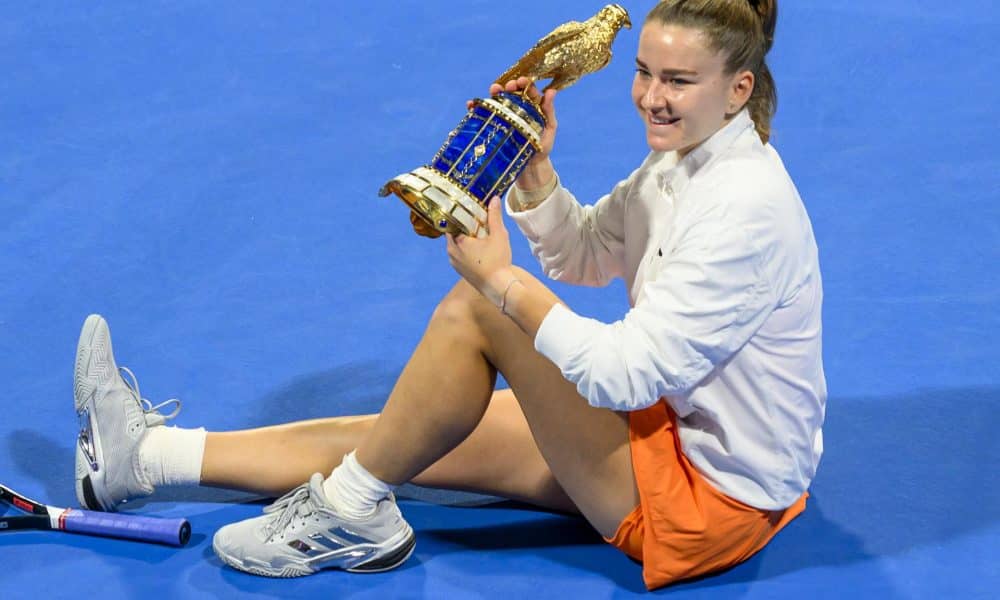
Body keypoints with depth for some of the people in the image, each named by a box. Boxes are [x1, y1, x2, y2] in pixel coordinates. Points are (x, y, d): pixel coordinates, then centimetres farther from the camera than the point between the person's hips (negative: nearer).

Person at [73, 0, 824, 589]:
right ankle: (145, 454, 11)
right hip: (676, 422, 9)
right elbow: (580, 257, 13)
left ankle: (350, 513, -4)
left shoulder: (748, 208, -26)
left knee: (473, 310, -19)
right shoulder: (684, 158, 3)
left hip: (712, 496, -9)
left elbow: (629, 375, -29)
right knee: (417, 440, 4)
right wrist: (534, 165, -6)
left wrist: (501, 278, -24)